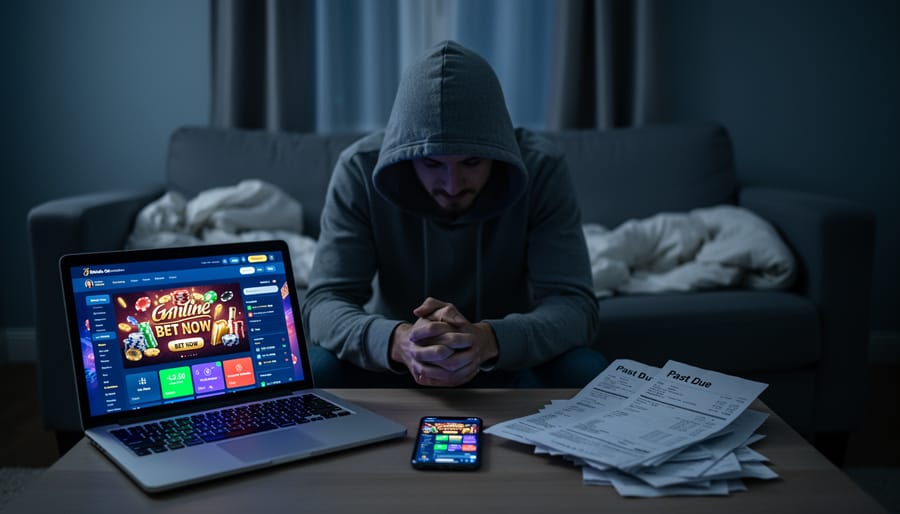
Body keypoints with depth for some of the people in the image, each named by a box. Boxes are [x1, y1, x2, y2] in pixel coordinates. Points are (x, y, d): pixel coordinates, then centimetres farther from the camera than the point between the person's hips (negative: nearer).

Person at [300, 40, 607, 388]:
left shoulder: (540, 167, -19)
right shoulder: (360, 170, -19)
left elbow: (576, 305, -24)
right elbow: (323, 304, -23)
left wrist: (488, 339, -45)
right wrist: (397, 341, -45)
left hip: (507, 364, 0)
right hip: (393, 364, 0)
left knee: (585, 372, -28)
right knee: (315, 370, -28)